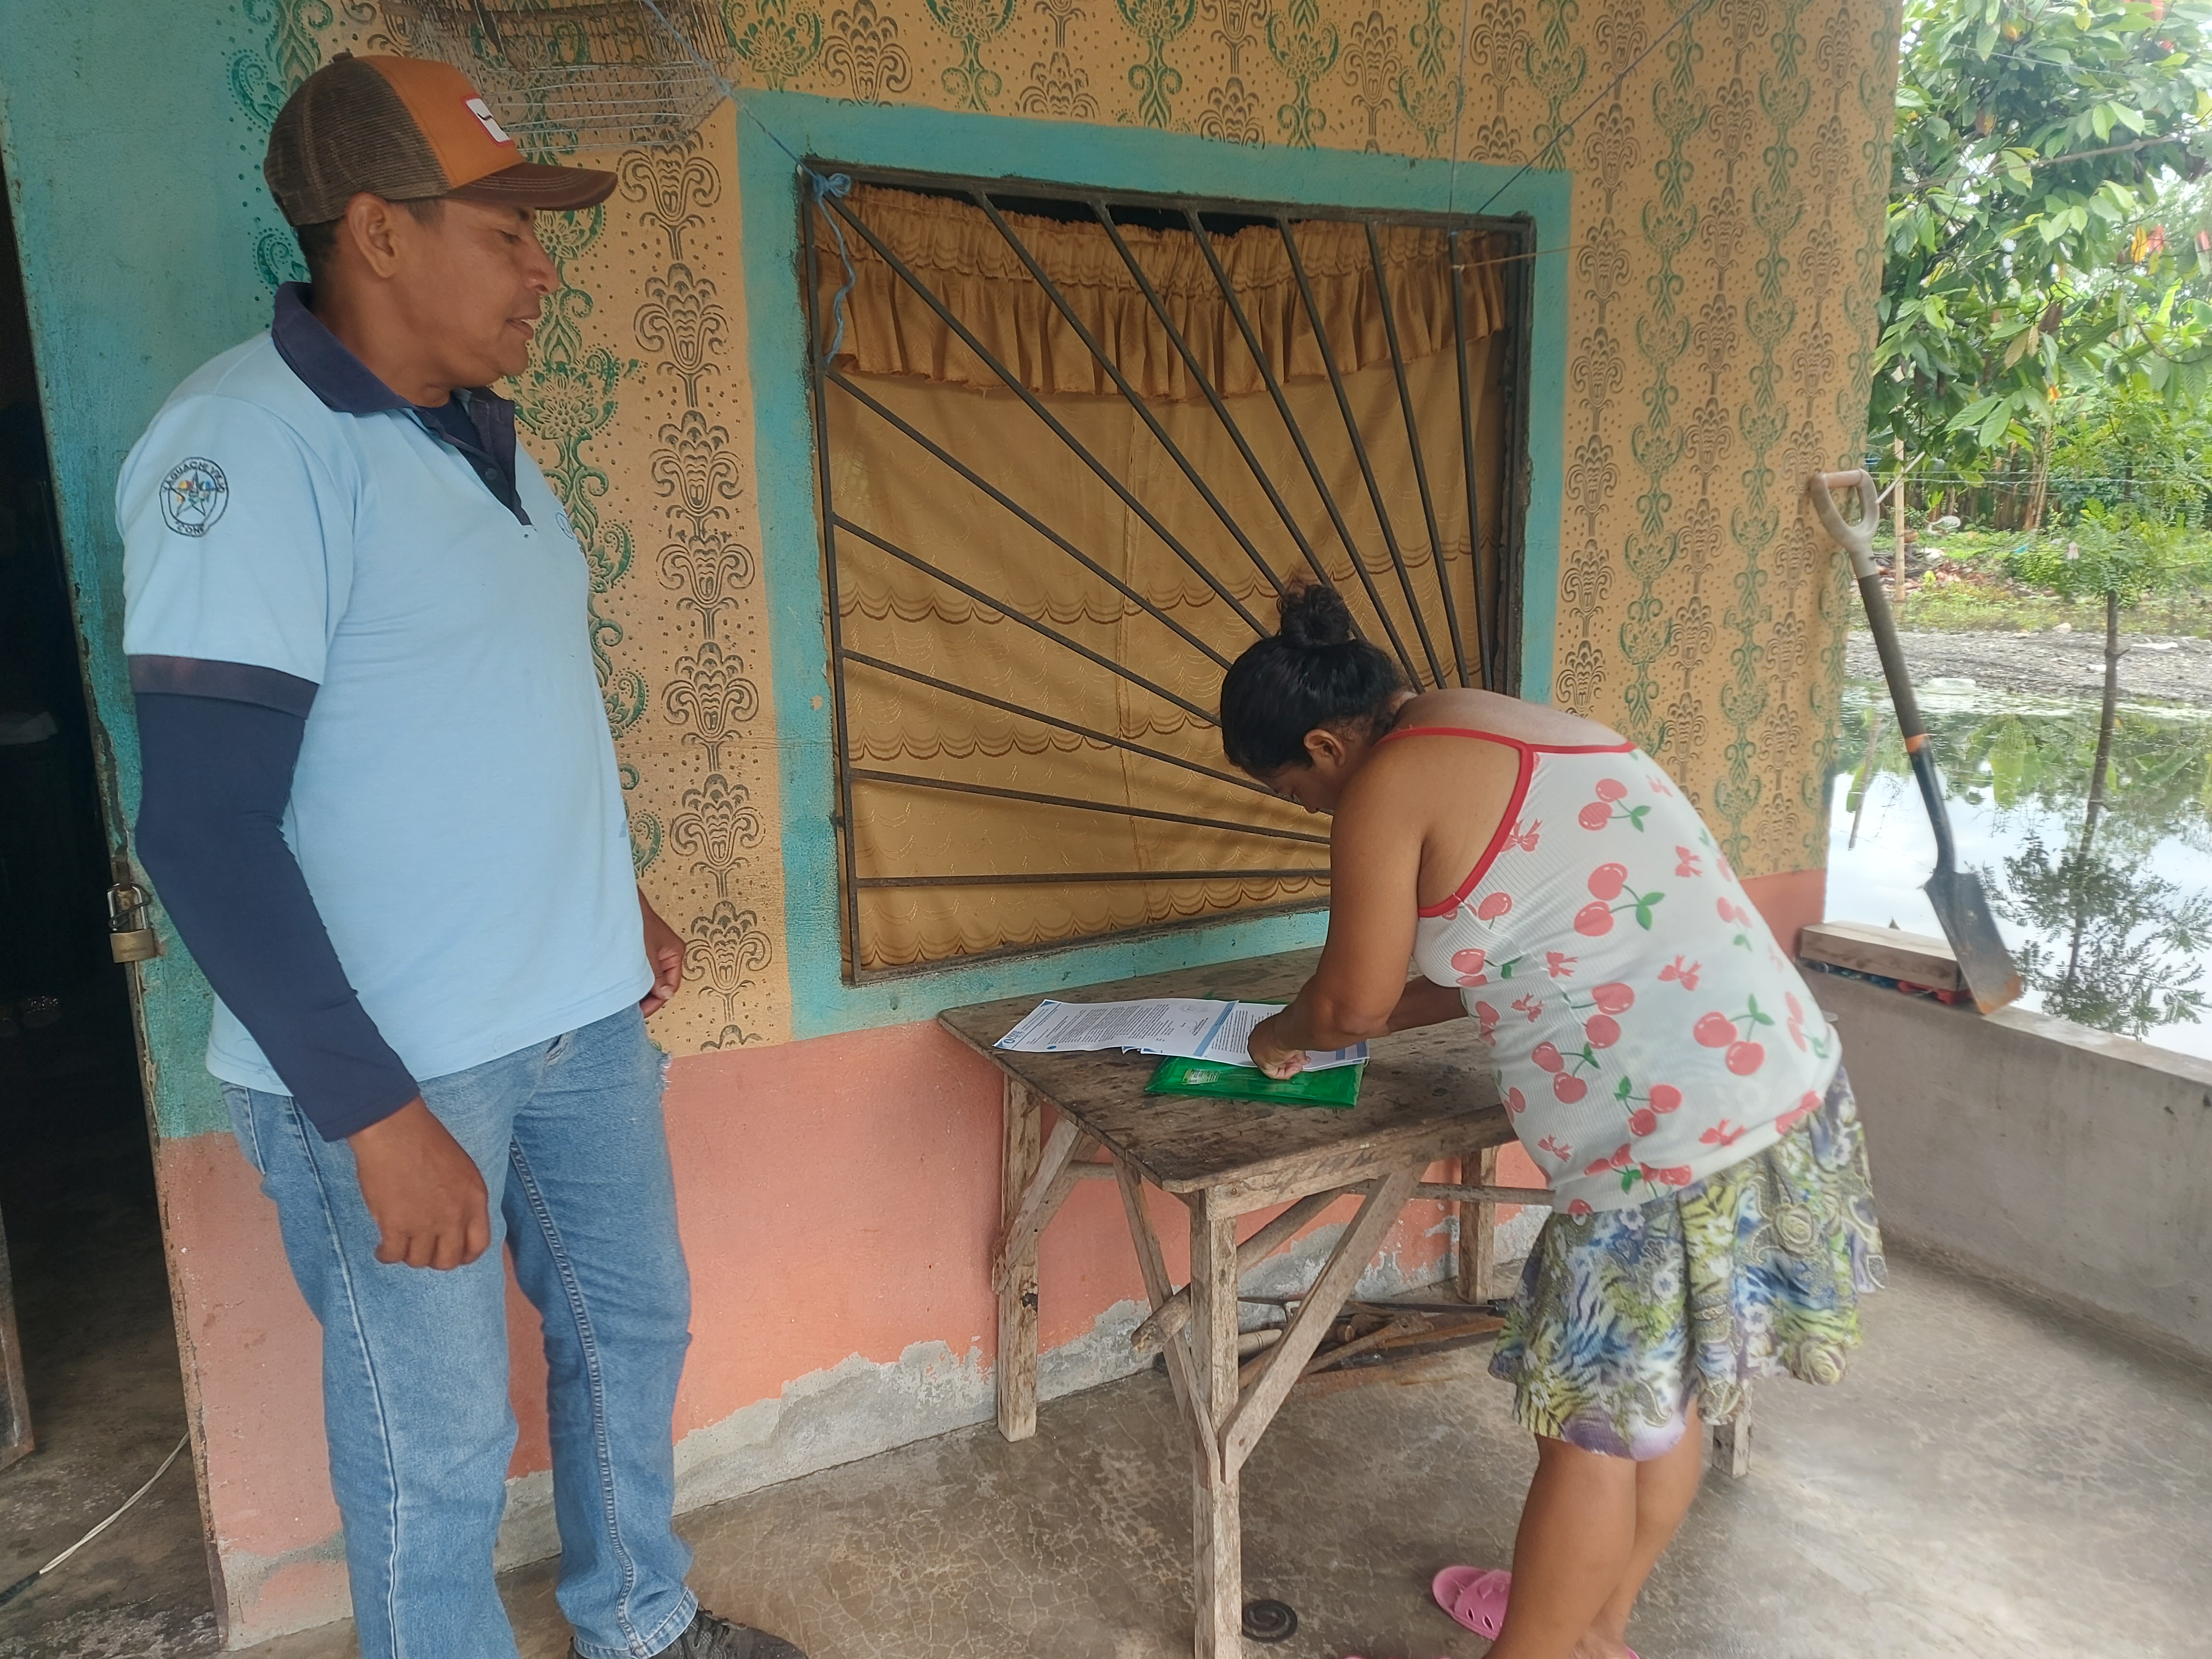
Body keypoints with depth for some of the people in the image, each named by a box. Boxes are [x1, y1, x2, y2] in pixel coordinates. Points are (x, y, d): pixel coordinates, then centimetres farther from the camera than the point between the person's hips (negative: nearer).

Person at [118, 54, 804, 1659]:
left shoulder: (484, 433, 9)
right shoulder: (246, 447, -17)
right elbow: (206, 830, -22)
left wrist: (614, 897, 20)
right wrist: (376, 1116, -23)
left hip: (578, 1008, 9)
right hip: (388, 1056, -8)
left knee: (635, 1318, 21)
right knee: (439, 1440, 7)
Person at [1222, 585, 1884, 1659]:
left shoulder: (1388, 784, -14)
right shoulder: (1505, 731, 14)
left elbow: (1350, 1003, -7)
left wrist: (1281, 1037, 14)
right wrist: (1383, 1017, 23)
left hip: (1681, 1141, -10)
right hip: (1779, 1080, 10)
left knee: (1595, 1419, 9)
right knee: (1660, 1392, 23)